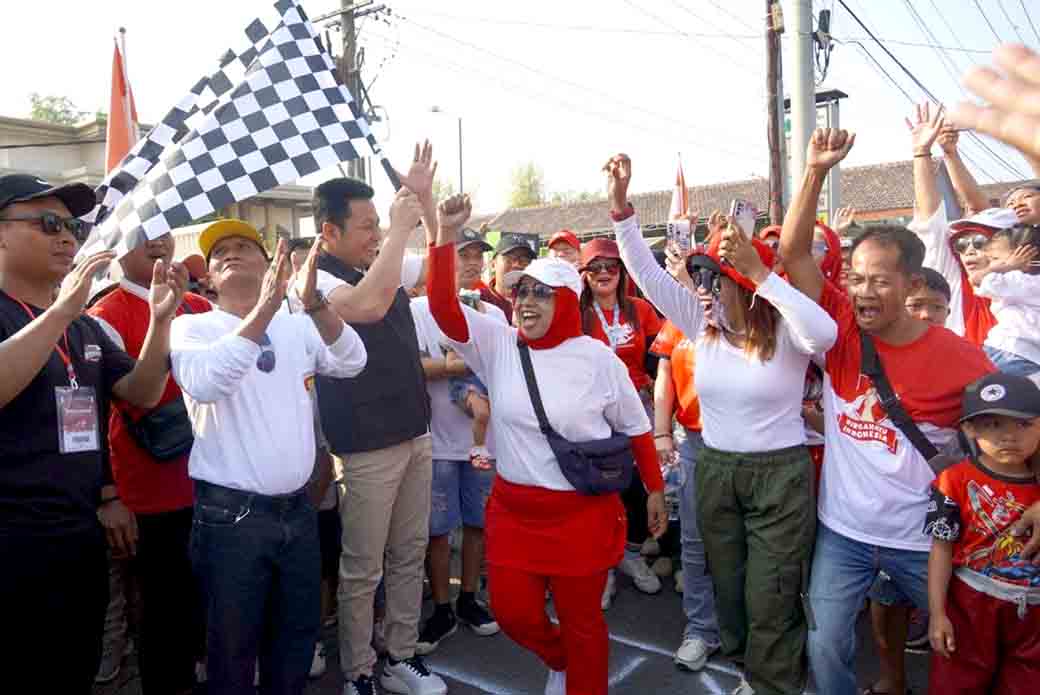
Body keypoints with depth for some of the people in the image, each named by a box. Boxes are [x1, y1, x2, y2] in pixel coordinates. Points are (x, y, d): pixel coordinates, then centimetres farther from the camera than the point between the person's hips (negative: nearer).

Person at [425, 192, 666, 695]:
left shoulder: (596, 357, -9)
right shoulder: (497, 346, -4)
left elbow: (636, 428, 1)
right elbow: (443, 305, -15)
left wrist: (655, 490, 6)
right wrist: (445, 234, -25)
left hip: (584, 514, -3)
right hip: (513, 508, 3)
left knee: (581, 620, 13)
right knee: (511, 611, 12)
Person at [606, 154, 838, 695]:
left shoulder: (784, 332, -13)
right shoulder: (704, 325, -2)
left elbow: (824, 333, -37)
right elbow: (648, 275, -8)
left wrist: (762, 272, -36)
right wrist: (620, 204, -17)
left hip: (779, 474, -5)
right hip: (715, 469, 5)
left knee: (771, 598, 7)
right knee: (728, 584, 20)